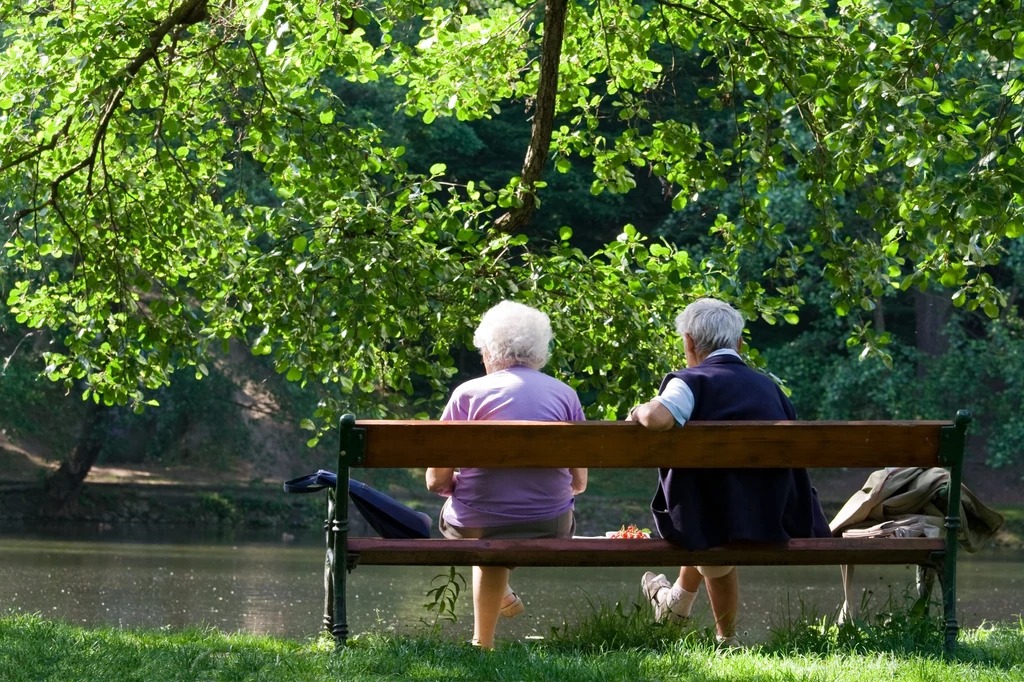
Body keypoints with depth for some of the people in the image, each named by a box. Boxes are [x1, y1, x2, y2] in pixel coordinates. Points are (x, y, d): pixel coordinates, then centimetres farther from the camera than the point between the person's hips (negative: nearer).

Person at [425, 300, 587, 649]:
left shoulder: (469, 393, -6)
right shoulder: (566, 395, 3)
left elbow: (436, 481, -6)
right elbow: (579, 482, 7)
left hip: (476, 528, -2)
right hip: (550, 528, 2)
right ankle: (484, 642, 42)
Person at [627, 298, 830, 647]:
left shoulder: (692, 382, -10)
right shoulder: (768, 386, 9)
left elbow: (660, 418, -31)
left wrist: (641, 410, -7)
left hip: (721, 520, -6)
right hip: (778, 520, 6)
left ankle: (726, 639, 53)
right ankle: (677, 601, 56)